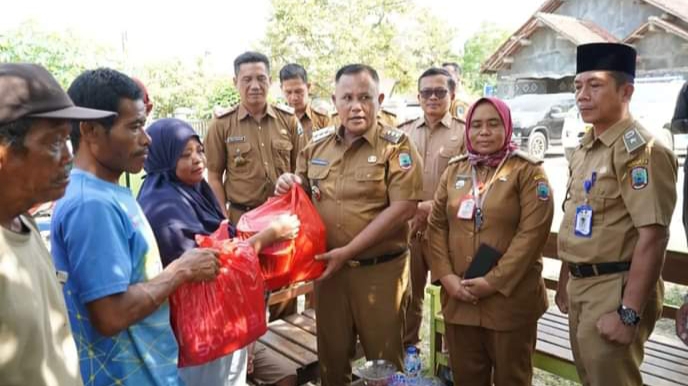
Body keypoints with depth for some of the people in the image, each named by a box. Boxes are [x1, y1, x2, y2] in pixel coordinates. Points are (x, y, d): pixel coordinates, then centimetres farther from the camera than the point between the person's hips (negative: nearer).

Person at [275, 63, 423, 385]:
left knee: (383, 358, 14)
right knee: (331, 353, 20)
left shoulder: (396, 146, -8)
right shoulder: (317, 144, 5)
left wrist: (348, 251, -20)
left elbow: (402, 209, -17)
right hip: (327, 266, 4)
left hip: (380, 270, -4)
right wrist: (289, 183, -8)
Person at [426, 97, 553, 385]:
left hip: (510, 297, -3)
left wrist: (495, 280, -16)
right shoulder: (454, 171, 8)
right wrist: (446, 276, -7)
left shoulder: (528, 171, -4)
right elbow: (436, 226, 5)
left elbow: (532, 232, -12)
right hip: (458, 296, 4)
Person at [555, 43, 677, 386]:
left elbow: (653, 235, -23)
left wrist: (629, 313, -24)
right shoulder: (583, 149, 10)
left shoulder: (641, 149, -17)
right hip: (580, 285, 8)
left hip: (615, 288, -8)